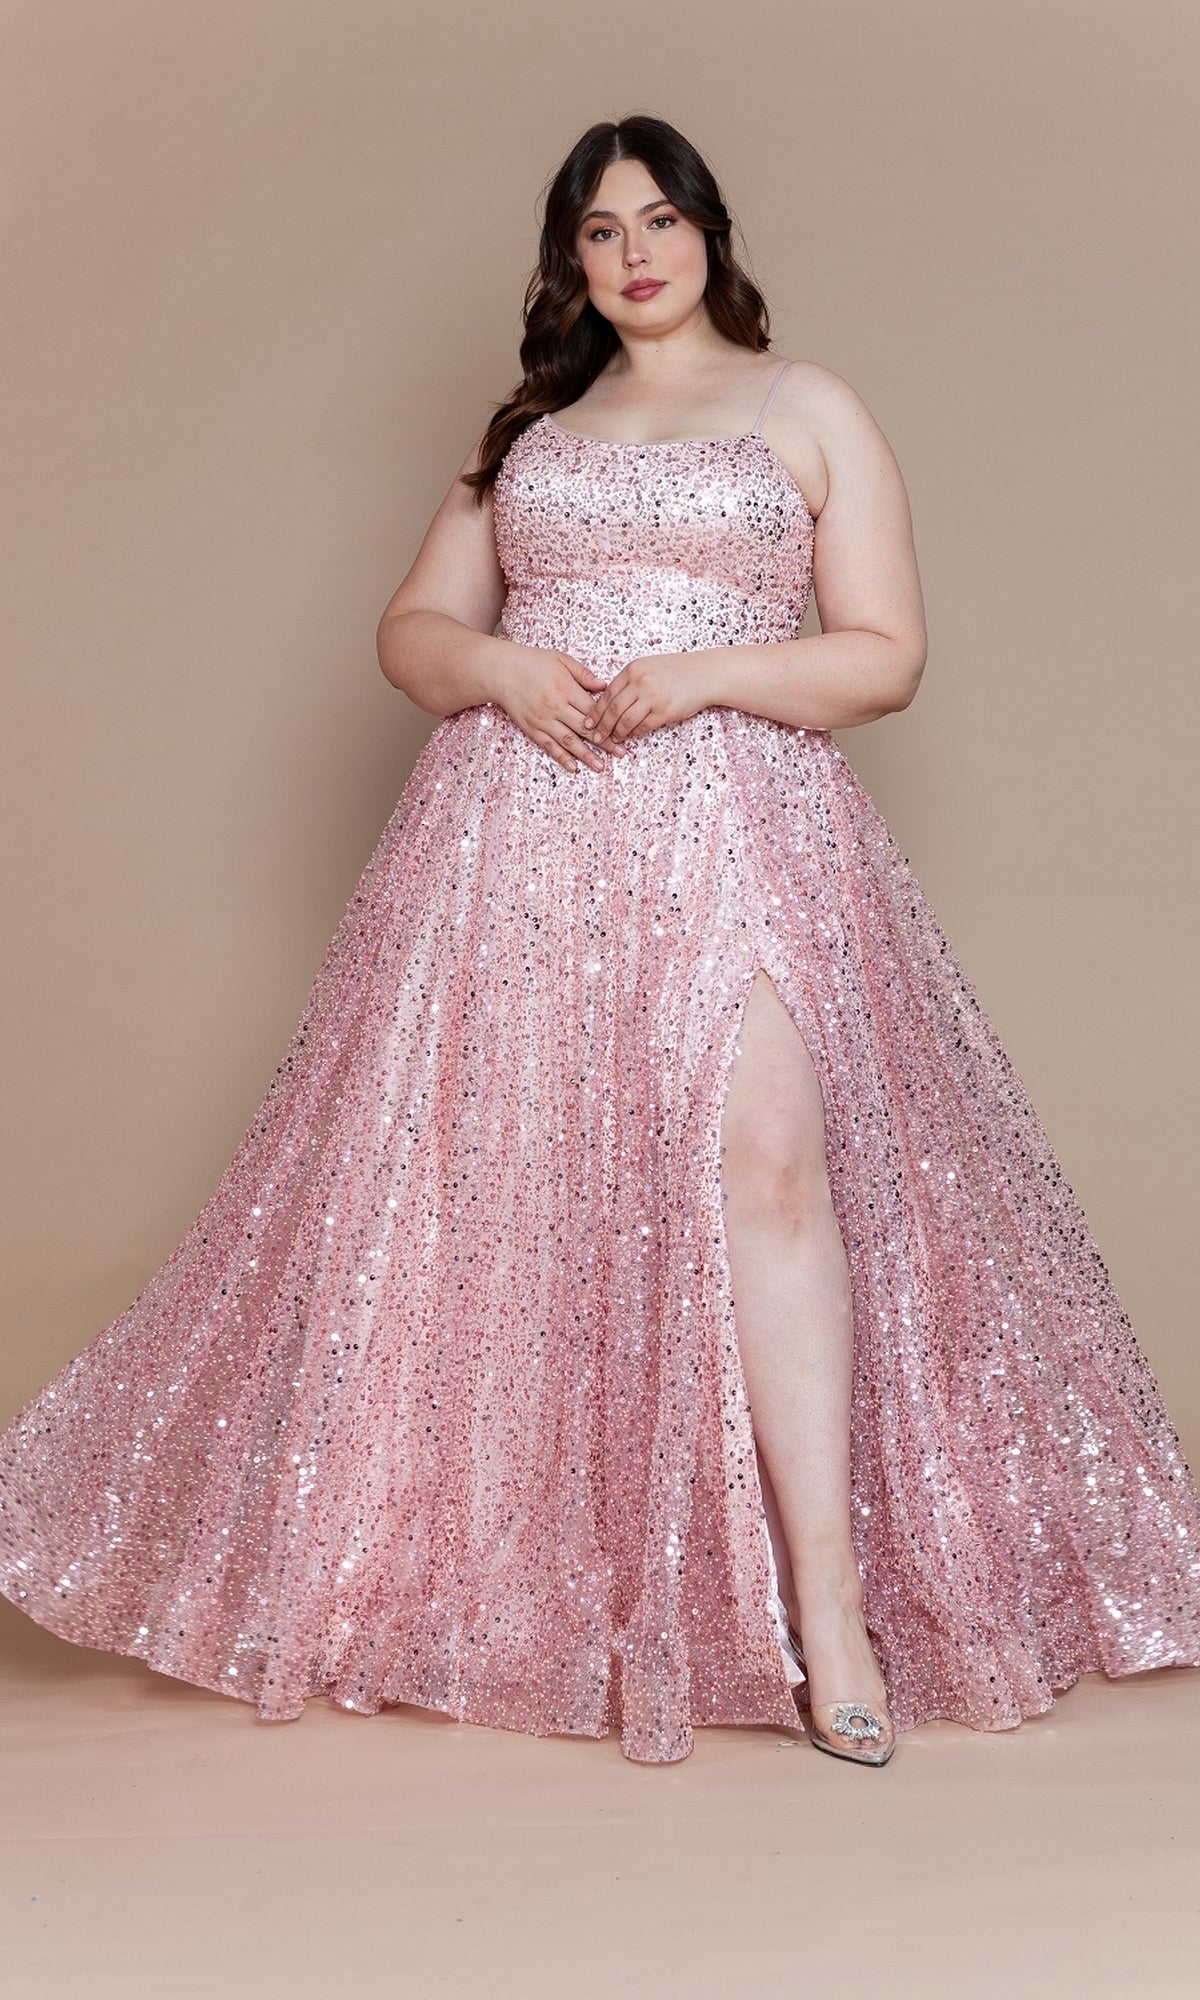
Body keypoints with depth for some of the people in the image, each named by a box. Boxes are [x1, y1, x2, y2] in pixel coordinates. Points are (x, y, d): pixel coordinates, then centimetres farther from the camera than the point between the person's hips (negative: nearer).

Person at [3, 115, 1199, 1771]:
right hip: (515, 835, 4)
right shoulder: (528, 429, 22)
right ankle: (461, 1567, 15)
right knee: (484, 1180, 1)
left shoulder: (809, 409, 12)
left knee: (765, 1161, -21)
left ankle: (829, 1601, -18)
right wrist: (499, 669, -6)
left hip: (730, 826, -3)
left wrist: (707, 674, -11)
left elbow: (887, 654, 5)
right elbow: (414, 626, 17)